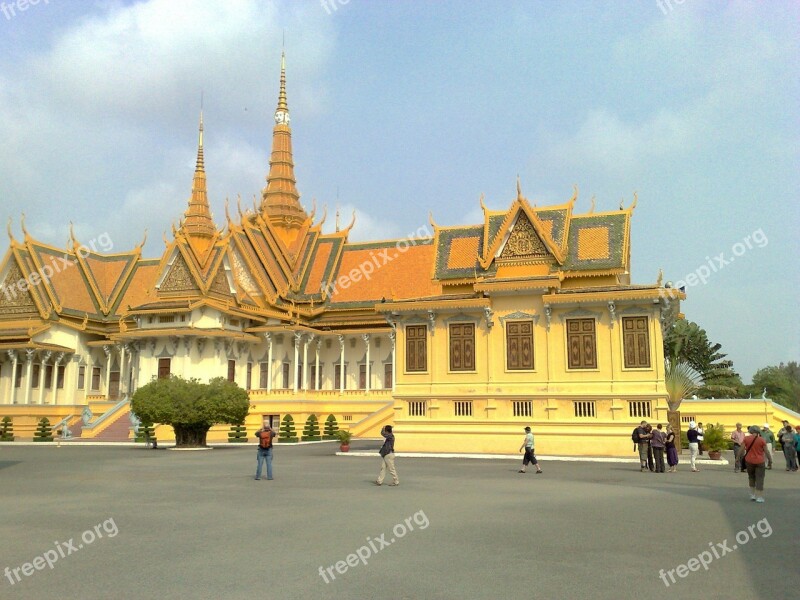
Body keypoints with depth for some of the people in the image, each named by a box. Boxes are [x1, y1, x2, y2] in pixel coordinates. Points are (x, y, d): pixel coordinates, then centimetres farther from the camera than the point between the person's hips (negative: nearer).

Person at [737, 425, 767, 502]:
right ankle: (759, 497, 3)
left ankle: (752, 494, 19)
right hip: (759, 461, -2)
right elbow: (766, 451, -4)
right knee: (759, 479, 4)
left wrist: (738, 457, 8)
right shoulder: (761, 440, -8)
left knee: (751, 477, 19)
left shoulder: (746, 439, -4)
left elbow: (741, 449, -4)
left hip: (749, 461, 2)